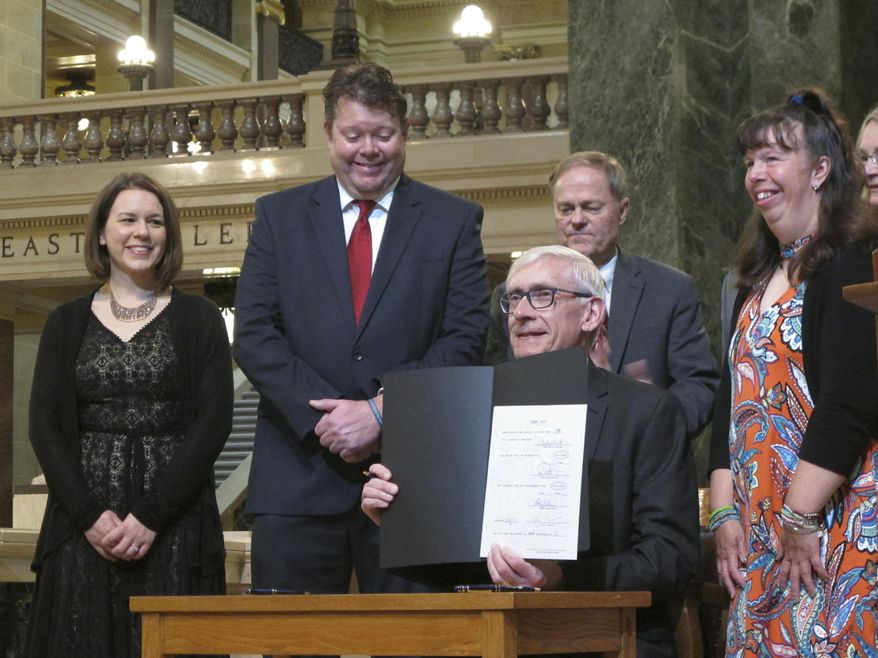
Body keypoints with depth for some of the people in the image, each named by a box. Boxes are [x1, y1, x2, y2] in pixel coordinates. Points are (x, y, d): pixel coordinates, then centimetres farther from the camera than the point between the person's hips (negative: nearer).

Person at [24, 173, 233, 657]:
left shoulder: (198, 319, 6)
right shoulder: (67, 323, 11)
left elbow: (213, 422, -3)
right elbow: (44, 427, 4)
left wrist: (150, 516, -12)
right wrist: (90, 514, -10)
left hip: (175, 523, -1)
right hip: (83, 527, 2)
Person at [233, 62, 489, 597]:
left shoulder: (454, 222, 8)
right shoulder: (280, 216, 11)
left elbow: (467, 337, -1)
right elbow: (253, 334, 3)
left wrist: (381, 411, -12)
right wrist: (322, 417, -10)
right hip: (299, 471, 1)